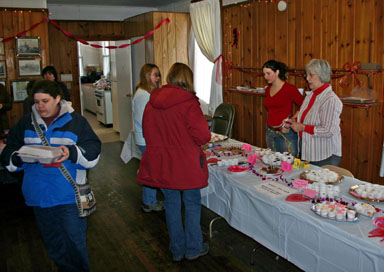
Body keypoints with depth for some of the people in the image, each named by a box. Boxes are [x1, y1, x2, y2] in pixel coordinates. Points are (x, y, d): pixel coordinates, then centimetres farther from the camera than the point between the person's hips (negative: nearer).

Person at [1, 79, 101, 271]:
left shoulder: (75, 121, -4)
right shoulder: (26, 123, 6)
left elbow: (93, 152, -8)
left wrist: (73, 153, -27)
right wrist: (20, 157, -16)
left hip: (69, 196, -4)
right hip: (39, 196, 4)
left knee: (75, 241, 4)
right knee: (52, 243, 18)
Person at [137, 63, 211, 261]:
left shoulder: (151, 103, 1)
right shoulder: (188, 102, -17)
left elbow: (147, 133, 9)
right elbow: (202, 135, -20)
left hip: (161, 162, 5)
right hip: (186, 163, -5)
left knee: (171, 204, 16)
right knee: (192, 203, 13)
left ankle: (177, 250, 29)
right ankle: (193, 249, 26)